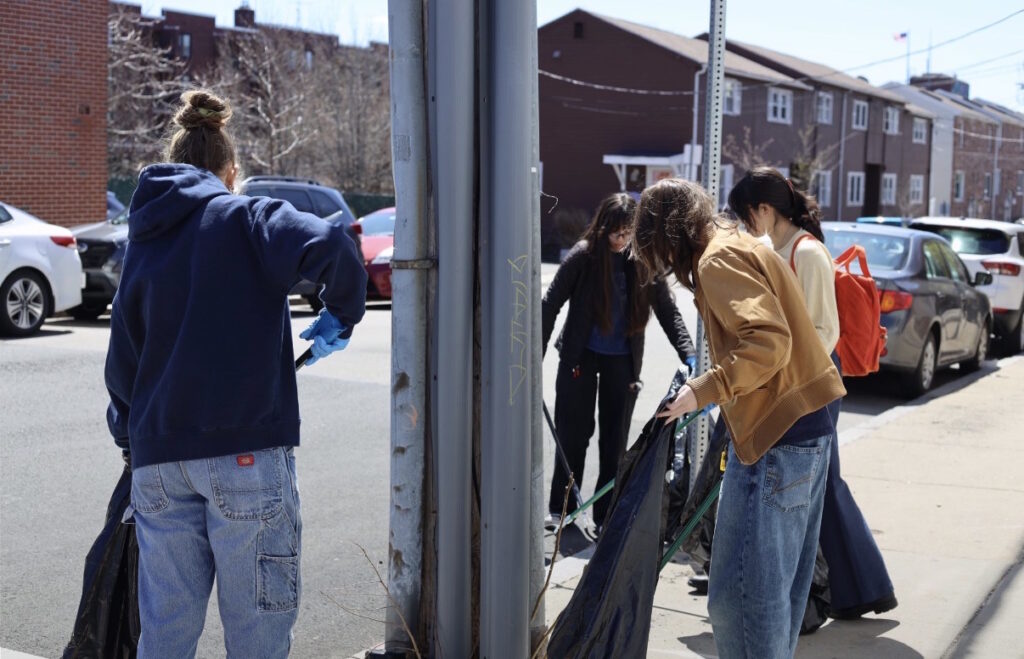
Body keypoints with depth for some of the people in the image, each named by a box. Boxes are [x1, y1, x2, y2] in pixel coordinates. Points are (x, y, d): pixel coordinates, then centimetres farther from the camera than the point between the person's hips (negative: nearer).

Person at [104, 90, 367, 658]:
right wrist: (341, 314, -3)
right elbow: (331, 247, -20)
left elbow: (122, 360, 17)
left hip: (157, 458, 6)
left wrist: (127, 432, 30)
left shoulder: (143, 242, 15)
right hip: (244, 450, -5)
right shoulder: (247, 219, -1)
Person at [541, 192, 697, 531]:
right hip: (579, 355, -1)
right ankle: (560, 507, 20)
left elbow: (668, 311, -5)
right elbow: (551, 303, -9)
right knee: (573, 433, 6)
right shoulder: (583, 255, -14)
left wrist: (689, 355, -18)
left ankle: (607, 514, 19)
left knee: (615, 438, 8)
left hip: (623, 360, 2)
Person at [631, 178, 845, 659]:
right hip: (804, 426, 11)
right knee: (783, 583, 17)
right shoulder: (743, 248, 19)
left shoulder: (718, 260, -11)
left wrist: (703, 390, -19)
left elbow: (768, 340, -23)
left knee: (742, 590, -7)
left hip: (777, 437, -11)